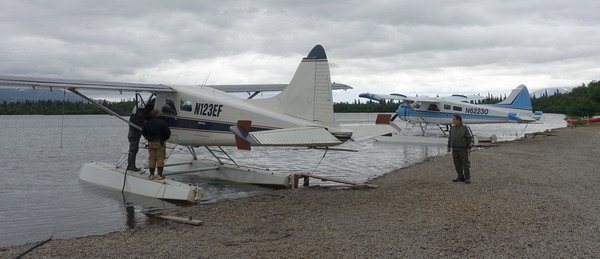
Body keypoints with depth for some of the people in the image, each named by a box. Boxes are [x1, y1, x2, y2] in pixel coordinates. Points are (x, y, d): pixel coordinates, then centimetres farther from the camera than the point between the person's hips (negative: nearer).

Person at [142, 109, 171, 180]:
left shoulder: (147, 123, 3)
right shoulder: (162, 122, -12)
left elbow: (143, 132, 11)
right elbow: (168, 132, -9)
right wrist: (165, 139, 9)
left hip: (150, 143, 4)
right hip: (160, 143, -4)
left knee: (151, 159, 12)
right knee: (160, 159, 1)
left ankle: (151, 175, 13)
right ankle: (159, 175, -1)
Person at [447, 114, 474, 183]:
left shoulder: (465, 128, -7)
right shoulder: (452, 128, 10)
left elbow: (470, 138, -7)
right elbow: (450, 138, 19)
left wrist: (469, 148, -12)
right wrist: (449, 147, 15)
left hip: (463, 150, -6)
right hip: (454, 150, 6)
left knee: (465, 163, -3)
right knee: (457, 164, 7)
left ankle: (467, 178, 3)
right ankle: (460, 177, 16)